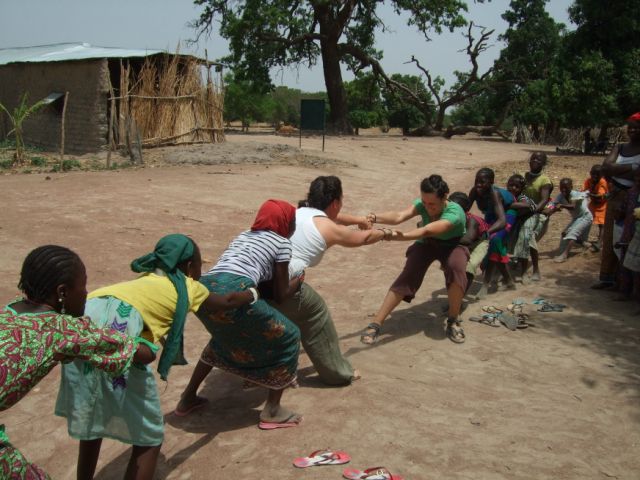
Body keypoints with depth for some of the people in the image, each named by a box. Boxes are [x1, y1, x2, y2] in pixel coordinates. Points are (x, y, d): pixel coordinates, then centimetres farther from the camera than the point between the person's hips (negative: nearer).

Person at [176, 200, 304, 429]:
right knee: (288, 338, 14)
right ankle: (272, 411, 14)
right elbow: (280, 295, 16)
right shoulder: (281, 242, 15)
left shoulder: (244, 235, 33)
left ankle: (188, 398, 42)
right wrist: (298, 281, 35)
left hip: (204, 292, 7)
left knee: (225, 337, 38)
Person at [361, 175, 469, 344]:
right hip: (426, 244, 3)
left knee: (456, 269, -36)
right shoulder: (422, 204, -23)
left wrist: (398, 236, -66)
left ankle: (453, 321, -13)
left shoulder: (455, 213, -36)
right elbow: (399, 216, -42)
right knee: (407, 276, -22)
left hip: (452, 246, -2)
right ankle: (375, 324, -20)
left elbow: (427, 231, -52)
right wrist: (375, 218, -62)